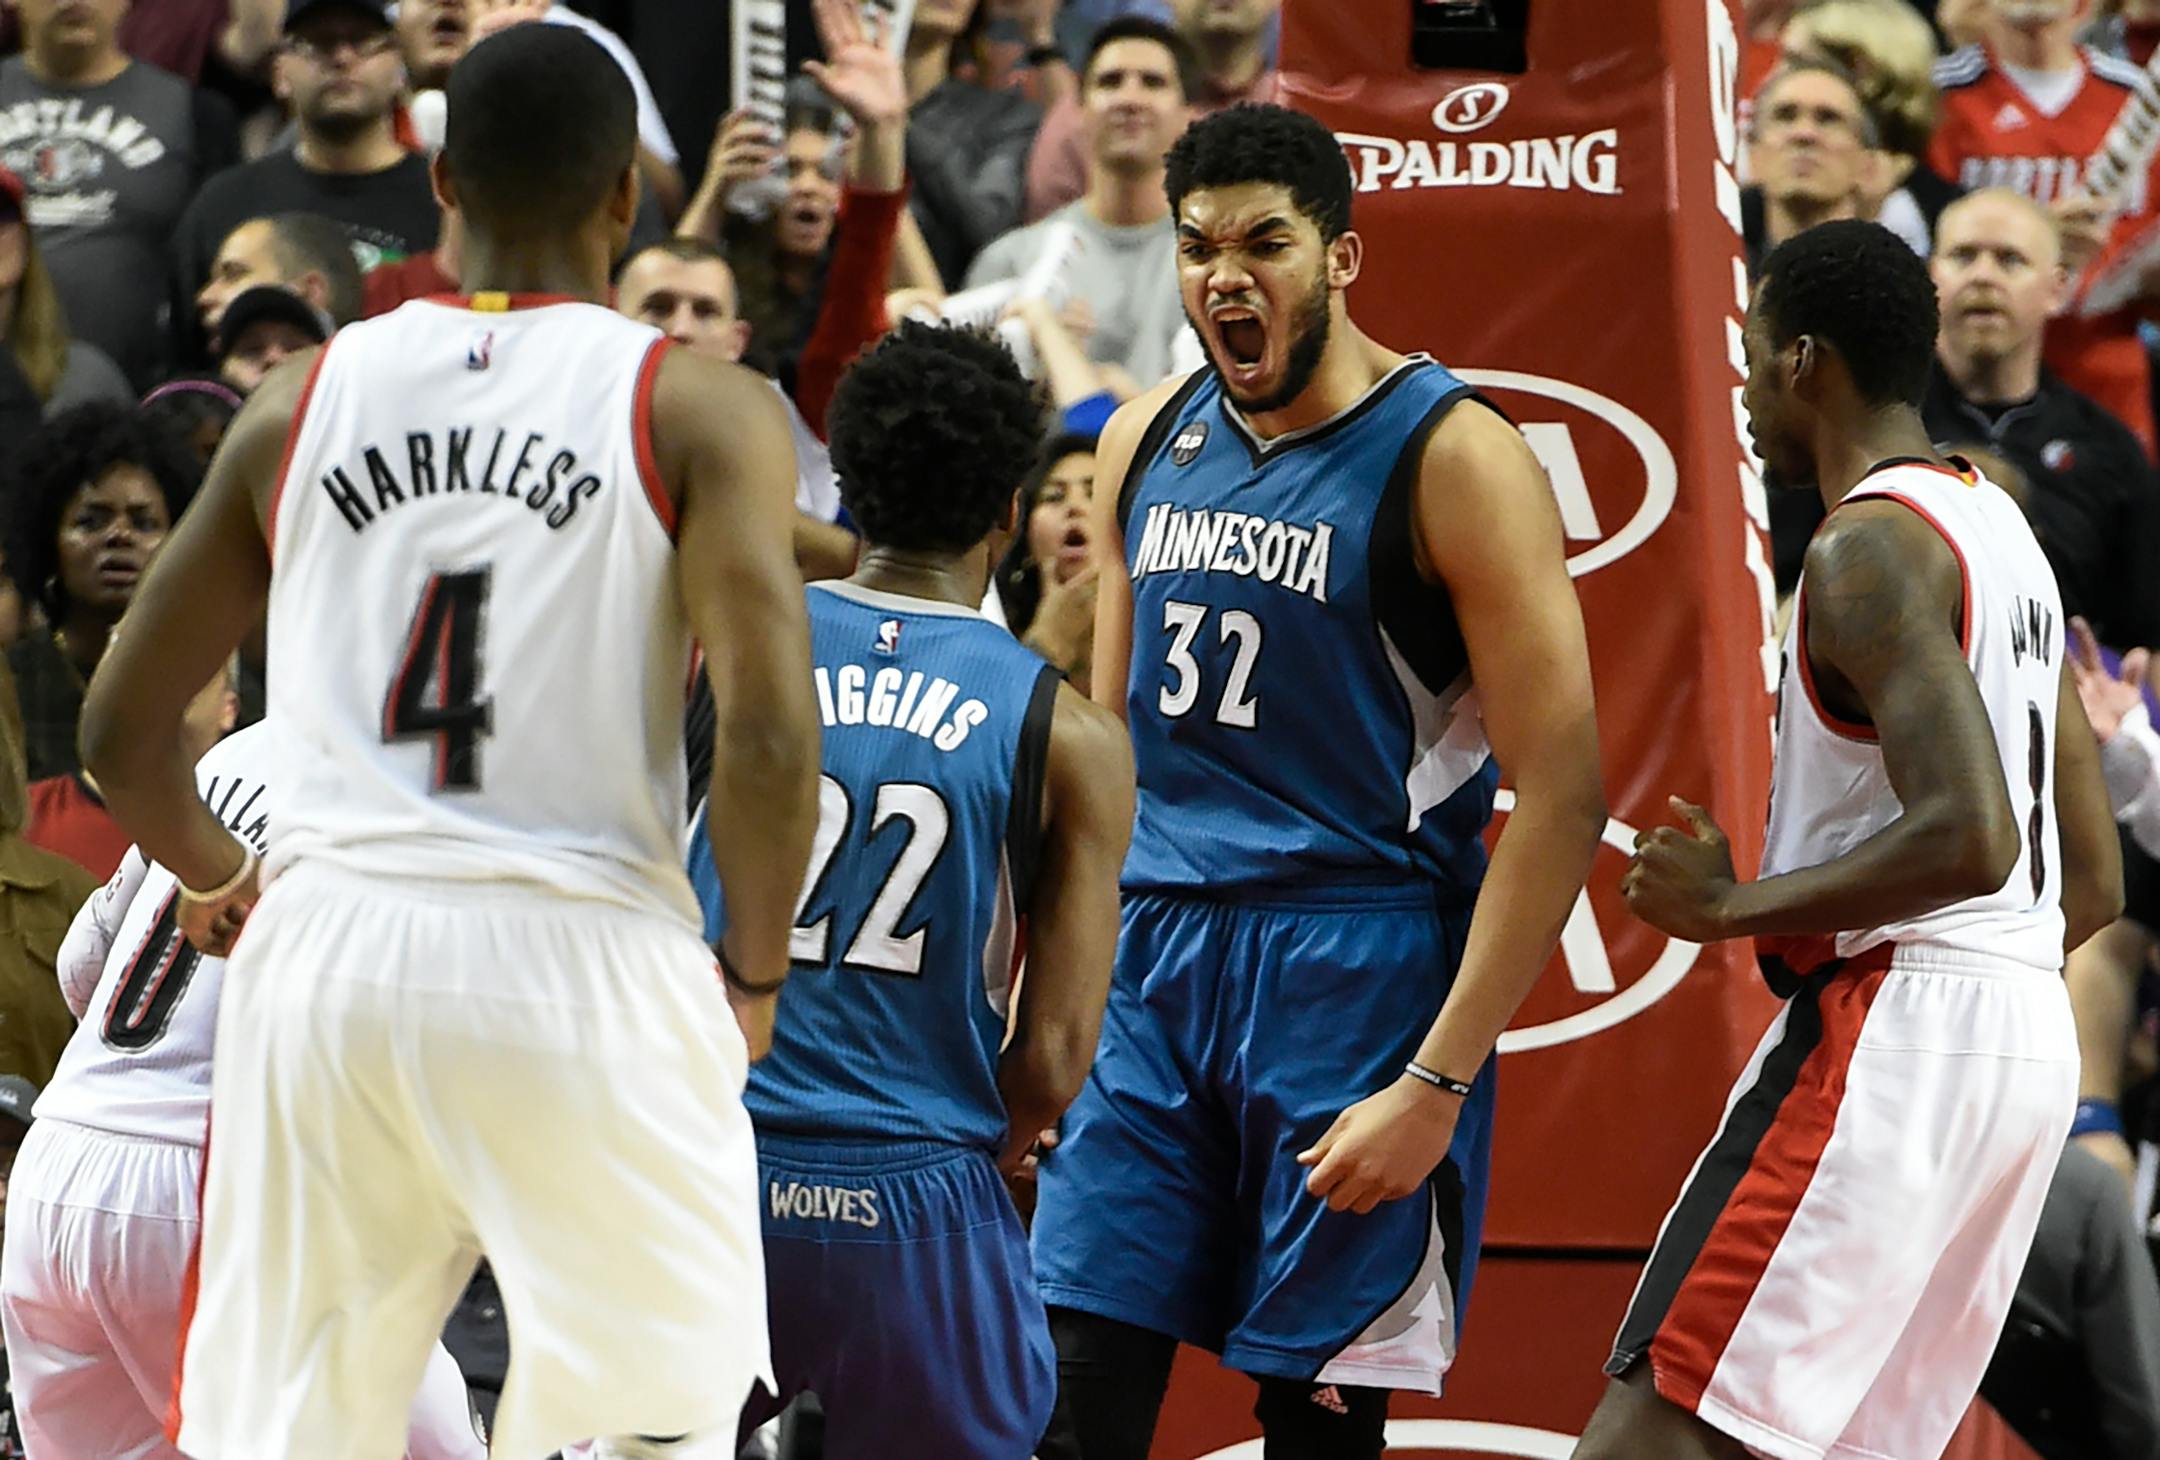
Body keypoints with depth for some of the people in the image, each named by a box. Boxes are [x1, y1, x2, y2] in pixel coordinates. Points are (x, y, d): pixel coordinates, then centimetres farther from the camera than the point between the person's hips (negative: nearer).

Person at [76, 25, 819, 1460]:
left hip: (325, 955, 4)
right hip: (581, 963, -3)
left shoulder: (304, 399, 11)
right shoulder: (700, 410, 0)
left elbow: (121, 729, 16)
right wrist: (755, 976, 4)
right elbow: (769, 743, -12)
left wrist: (218, 883, 35)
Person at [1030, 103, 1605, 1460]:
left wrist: (1438, 1085, -18)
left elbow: (1561, 798, -13)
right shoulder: (1148, 442, 10)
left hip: (1357, 975, -5)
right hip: (1153, 960, 6)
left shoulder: (1452, 459, -10)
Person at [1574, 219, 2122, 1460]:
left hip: (1887, 1037, -10)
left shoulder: (1871, 547, -11)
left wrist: (1733, 908, -14)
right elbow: (2094, 882, 21)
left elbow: (1966, 839, -23)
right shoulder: (2003, 530, 19)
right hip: (2027, 1031, 10)